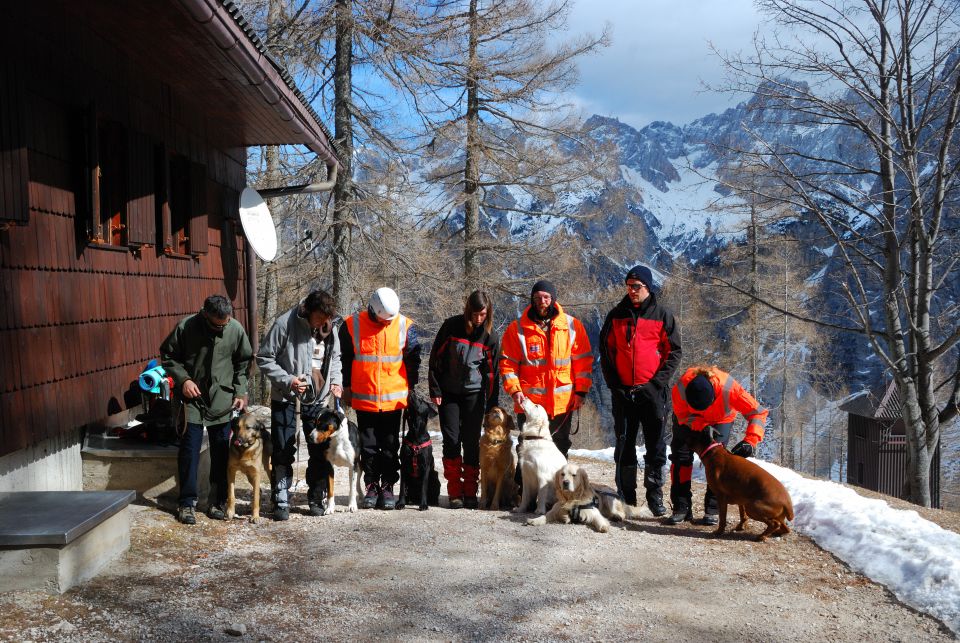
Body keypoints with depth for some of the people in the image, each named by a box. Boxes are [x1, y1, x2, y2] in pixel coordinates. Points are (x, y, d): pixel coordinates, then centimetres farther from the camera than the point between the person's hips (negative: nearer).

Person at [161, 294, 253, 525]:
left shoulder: (236, 330, -5)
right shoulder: (186, 327, -10)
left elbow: (243, 363, 7)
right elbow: (167, 355, 1)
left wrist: (240, 392, 0)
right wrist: (183, 379, -11)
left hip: (222, 400, 2)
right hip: (192, 396, -2)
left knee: (222, 451, 5)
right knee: (189, 449, -3)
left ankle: (217, 501, 17)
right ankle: (187, 503, 6)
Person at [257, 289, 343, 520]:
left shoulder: (329, 328, 2)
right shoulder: (285, 324, -15)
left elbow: (335, 358, 18)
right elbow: (264, 358, -10)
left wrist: (336, 380, 1)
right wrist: (287, 380, -20)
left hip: (317, 398, 5)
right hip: (286, 398, -4)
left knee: (320, 450, 7)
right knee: (283, 452, 0)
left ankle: (316, 499, 20)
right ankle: (281, 502, 9)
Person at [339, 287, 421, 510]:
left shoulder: (405, 326, -5)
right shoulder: (352, 325, -7)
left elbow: (413, 359, 5)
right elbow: (345, 360, 4)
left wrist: (412, 388, 6)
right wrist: (347, 387, 7)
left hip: (394, 399, 0)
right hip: (364, 398, 0)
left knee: (390, 445, 6)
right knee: (368, 445, 7)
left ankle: (388, 486, 15)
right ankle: (371, 486, 17)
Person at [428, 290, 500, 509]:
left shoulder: (490, 336, -3)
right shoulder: (451, 326, -7)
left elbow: (492, 372, 1)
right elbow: (435, 358, -1)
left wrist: (492, 405, -1)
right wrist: (435, 390, -4)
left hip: (474, 393, 0)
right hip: (448, 393, 0)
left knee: (471, 442, 1)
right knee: (451, 440, -4)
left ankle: (470, 492, 10)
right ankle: (455, 492, 3)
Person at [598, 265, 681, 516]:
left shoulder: (662, 314, 1)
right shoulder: (616, 315, 8)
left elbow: (673, 352, 1)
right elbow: (605, 349, 11)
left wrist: (658, 382, -9)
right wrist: (613, 382, 0)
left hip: (652, 391, -2)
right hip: (622, 390, 2)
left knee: (656, 446, 1)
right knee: (624, 445, 7)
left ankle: (655, 496, 9)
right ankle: (626, 497, 14)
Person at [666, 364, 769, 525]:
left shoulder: (729, 388, -44)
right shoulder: (680, 389, -41)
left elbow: (758, 412, -36)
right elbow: (683, 415, -23)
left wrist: (750, 441, -47)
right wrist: (702, 426, -41)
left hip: (721, 419, -1)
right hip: (689, 417, 1)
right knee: (681, 456, -8)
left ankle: (712, 510, -8)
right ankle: (681, 508, -1)